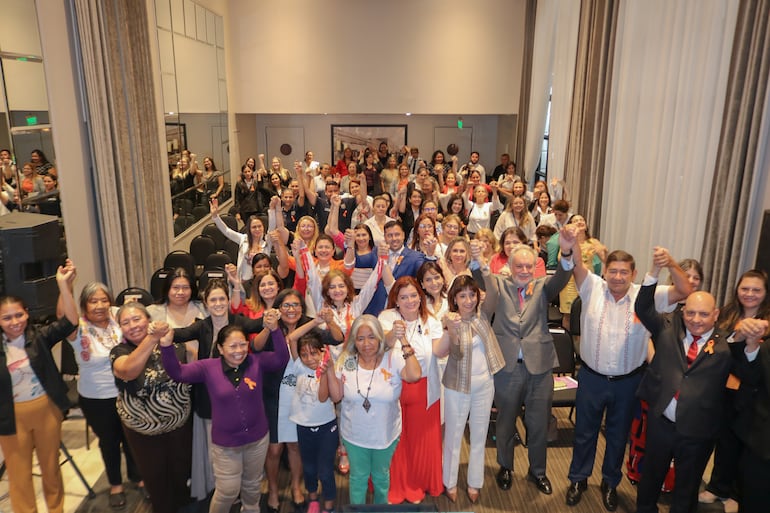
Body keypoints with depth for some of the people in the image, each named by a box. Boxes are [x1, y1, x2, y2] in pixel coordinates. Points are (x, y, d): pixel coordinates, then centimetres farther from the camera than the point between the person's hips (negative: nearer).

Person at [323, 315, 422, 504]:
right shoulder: (346, 361, -11)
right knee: (358, 477, 21)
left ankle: (381, 507, 53)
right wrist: (329, 370, -21)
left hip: (386, 435, 0)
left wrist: (405, 343, -36)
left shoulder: (393, 359, -17)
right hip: (354, 436, 1)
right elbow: (336, 397, -8)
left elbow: (415, 375, -35)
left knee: (381, 476, 24)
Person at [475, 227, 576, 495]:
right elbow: (484, 283, -21)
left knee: (539, 424, 15)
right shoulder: (500, 284, -1)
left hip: (539, 366, 1)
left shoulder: (542, 287, 2)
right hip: (507, 365, -1)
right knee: (505, 422, 17)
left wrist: (566, 252, -39)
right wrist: (480, 262, -44)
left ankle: (537, 470, 38)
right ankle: (505, 467, 40)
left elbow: (561, 278, -18)